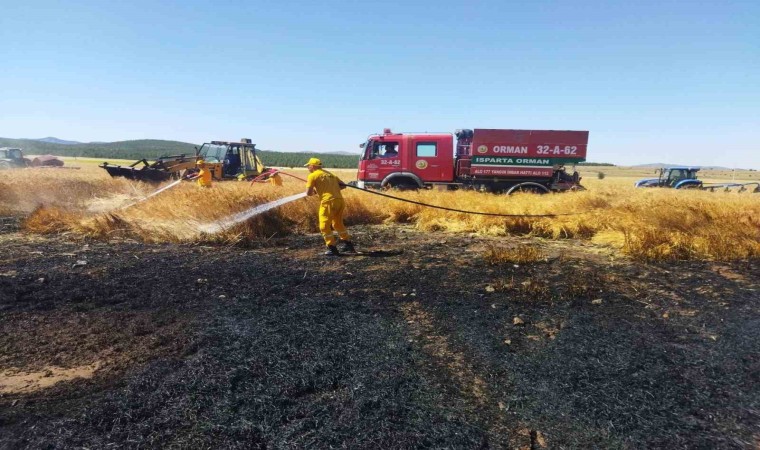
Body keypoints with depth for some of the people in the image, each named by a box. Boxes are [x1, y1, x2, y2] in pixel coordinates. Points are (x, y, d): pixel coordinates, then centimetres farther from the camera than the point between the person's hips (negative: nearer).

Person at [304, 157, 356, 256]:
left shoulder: (312, 175, 2)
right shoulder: (330, 174, 21)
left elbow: (308, 193, -4)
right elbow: (343, 186, 21)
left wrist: (315, 192, 16)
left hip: (328, 202, -7)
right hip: (340, 201, 7)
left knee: (324, 226, 5)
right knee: (338, 224, 23)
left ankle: (332, 249, 2)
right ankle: (348, 245, 27)